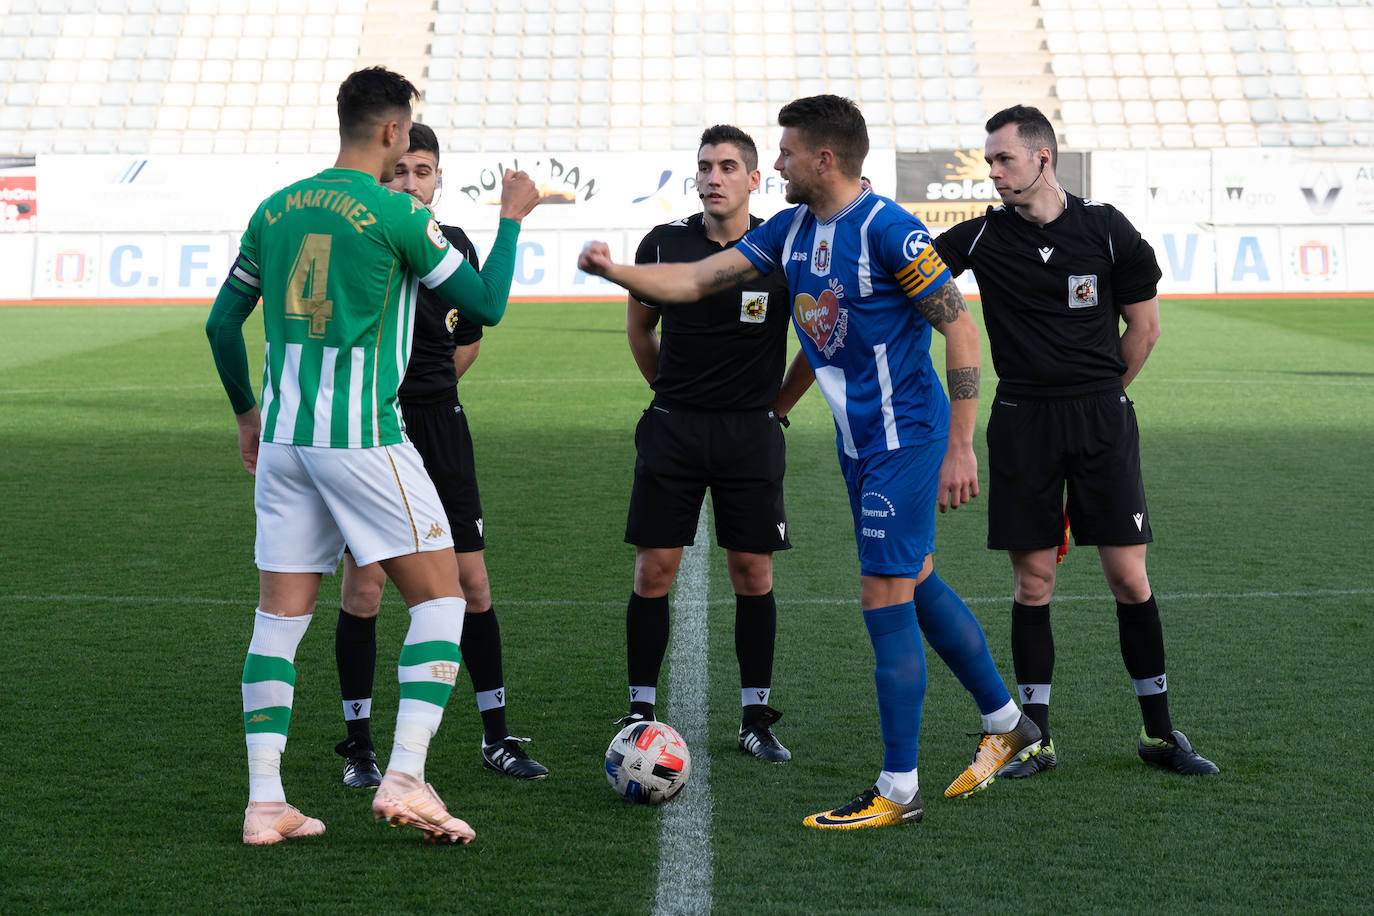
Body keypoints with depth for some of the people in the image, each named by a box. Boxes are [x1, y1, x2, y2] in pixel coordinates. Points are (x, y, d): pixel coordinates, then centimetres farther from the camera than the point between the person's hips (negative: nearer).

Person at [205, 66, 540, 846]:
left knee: (280, 616, 9)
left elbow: (222, 323, 16)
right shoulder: (396, 214, -7)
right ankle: (405, 779, -6)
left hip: (282, 438, 6)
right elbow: (487, 305, -1)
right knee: (441, 597, 4)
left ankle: (265, 801, 5)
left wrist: (247, 412, 29)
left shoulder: (275, 211, 10)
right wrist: (513, 217, 13)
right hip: (364, 438, -6)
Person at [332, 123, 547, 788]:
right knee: (363, 588, -1)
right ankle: (359, 745, 12)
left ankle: (497, 739, 15)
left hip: (439, 428, 4)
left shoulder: (455, 247, 7)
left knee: (471, 585, 4)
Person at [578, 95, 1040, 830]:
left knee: (884, 598, -7)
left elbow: (960, 328, -17)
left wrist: (960, 447, -18)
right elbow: (697, 281, 11)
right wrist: (613, 270, -2)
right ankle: (1006, 723, 34)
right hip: (858, 440, 8)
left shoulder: (888, 231, -19)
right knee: (916, 584, 17)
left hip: (904, 437, -8)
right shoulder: (791, 231, 6)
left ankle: (898, 791, 0)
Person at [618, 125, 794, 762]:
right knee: (653, 571, -1)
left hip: (751, 433, -1)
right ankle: (640, 714, 9)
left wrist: (774, 401, -1)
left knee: (752, 573, 2)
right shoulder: (664, 243, 1)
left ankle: (756, 718, 12)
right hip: (673, 425, 1)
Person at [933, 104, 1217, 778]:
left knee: (1129, 577, -1)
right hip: (1021, 423, 1)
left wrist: (1100, 394, 10)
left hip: (1102, 418, -1)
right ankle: (1036, 740, 13)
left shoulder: (1105, 230, 0)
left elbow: (1144, 325, 8)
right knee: (1032, 585, 2)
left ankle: (1159, 731, 12)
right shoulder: (983, 237, 3)